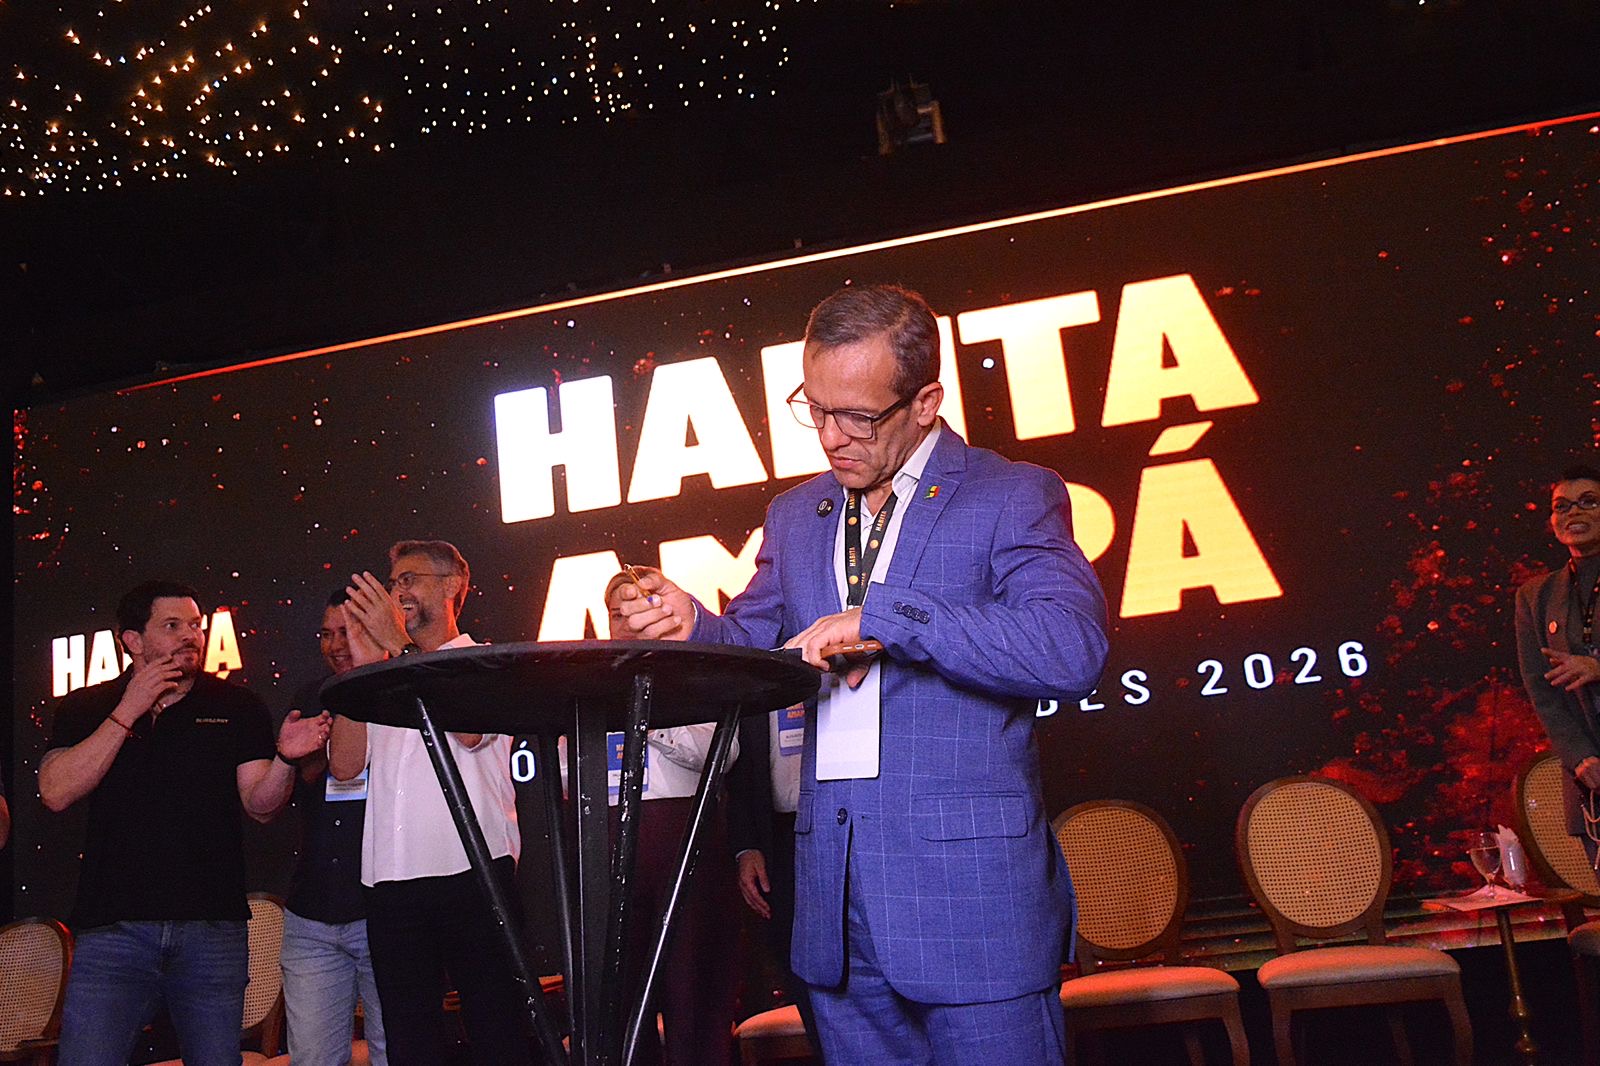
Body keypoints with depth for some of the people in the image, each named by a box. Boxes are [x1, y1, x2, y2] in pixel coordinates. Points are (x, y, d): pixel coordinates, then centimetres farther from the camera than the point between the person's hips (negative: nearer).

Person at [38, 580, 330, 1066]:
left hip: (214, 929, 1)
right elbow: (56, 792, -6)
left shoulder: (238, 707, 8)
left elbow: (259, 805, 1)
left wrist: (285, 757, -21)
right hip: (113, 927, 0)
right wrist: (128, 712, -9)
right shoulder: (85, 709, 9)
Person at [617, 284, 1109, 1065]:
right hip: (839, 905, 6)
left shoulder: (1012, 497, -4)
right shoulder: (795, 517, 15)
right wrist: (692, 627, -6)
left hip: (969, 894, -5)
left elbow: (1072, 650, -19)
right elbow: (756, 652, 16)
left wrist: (881, 615, -23)